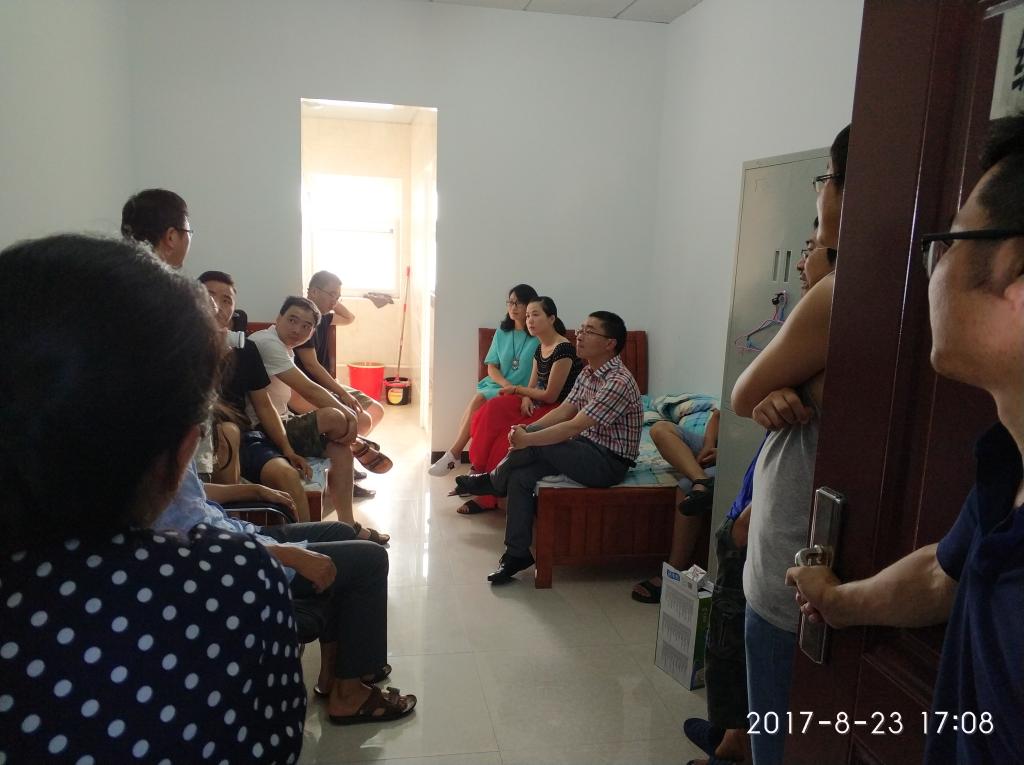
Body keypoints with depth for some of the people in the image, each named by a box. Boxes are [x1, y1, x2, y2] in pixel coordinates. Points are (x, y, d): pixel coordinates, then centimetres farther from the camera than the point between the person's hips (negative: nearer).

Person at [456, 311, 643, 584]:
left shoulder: (618, 382, -22)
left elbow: (574, 427, -27)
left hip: (609, 463, -8)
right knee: (520, 475, -12)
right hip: (585, 450, 8)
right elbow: (563, 410, 3)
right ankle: (517, 554, -4)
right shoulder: (587, 372, 7)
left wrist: (528, 438, -23)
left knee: (534, 444, -23)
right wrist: (526, 430, -12)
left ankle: (491, 481, 5)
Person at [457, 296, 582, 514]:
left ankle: (488, 497, -11)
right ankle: (481, 472, -12)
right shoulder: (540, 349, 11)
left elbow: (550, 395, -17)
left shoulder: (563, 349, -18)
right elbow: (533, 386, 11)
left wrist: (516, 389, -6)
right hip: (538, 405, 9)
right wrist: (525, 398, -14)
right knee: (492, 410, -14)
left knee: (511, 435, -25)